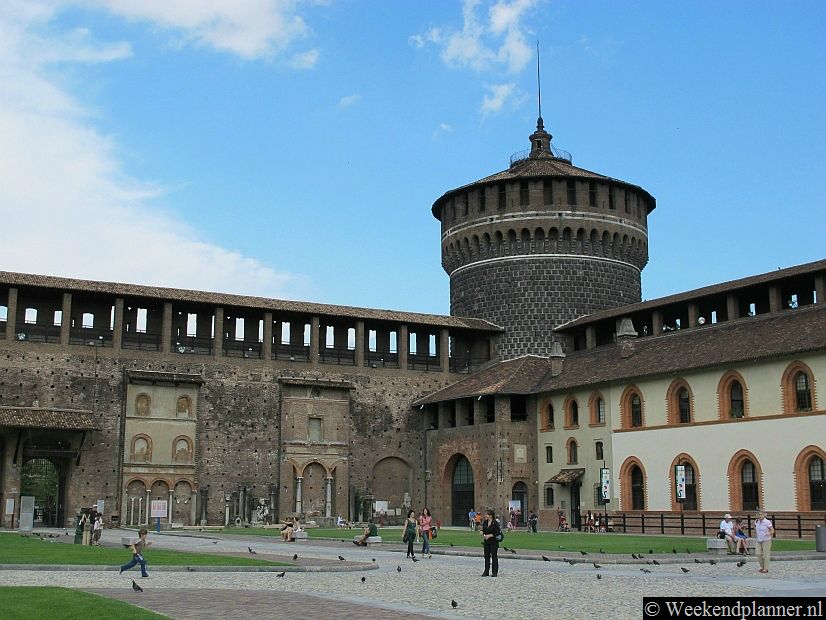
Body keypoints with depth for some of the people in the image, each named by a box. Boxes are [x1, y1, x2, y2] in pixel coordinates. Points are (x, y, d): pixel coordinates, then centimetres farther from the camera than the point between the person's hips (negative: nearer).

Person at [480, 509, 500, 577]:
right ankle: (486, 571, 17)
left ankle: (494, 572, 8)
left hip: (493, 541, -6)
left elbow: (498, 533, -15)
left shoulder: (495, 523, -14)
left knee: (494, 556, 0)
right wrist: (482, 532, -5)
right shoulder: (485, 522, 5)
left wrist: (490, 535, -19)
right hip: (486, 541, 6)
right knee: (487, 556, 9)